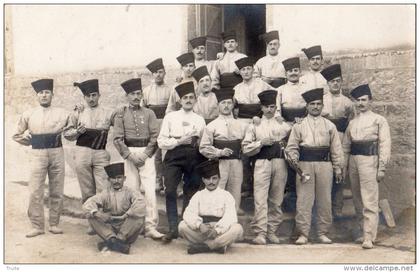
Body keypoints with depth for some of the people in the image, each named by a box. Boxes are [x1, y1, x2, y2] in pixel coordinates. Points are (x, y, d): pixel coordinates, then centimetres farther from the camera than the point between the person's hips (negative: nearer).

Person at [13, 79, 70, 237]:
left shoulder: (61, 114, 7)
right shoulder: (29, 114, 10)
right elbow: (17, 135, 17)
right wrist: (31, 142, 9)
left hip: (57, 154, 0)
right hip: (38, 154, 0)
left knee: (57, 192, 3)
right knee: (35, 192, -5)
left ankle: (54, 224, 13)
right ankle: (37, 226, 4)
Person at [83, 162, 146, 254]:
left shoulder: (130, 192, 0)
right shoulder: (105, 194, 4)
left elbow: (140, 205, -20)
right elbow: (87, 204, -8)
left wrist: (125, 216, -27)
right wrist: (97, 214, -28)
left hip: (127, 229, -1)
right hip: (109, 229, 2)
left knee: (140, 216, -27)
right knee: (92, 216, -17)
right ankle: (112, 239, -35)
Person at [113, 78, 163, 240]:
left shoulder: (149, 113, 6)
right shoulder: (121, 114, 6)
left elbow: (155, 136, 1)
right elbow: (117, 139, 0)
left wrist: (145, 154, -10)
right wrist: (130, 156, -10)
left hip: (146, 153, 0)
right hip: (129, 153, 0)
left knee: (150, 189, -8)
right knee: (133, 190, 4)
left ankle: (151, 227, -6)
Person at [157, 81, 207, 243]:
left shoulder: (200, 120, 15)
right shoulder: (170, 117, 9)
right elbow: (161, 141, 2)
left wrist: (196, 143, -3)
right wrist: (179, 141, -10)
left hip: (194, 158, 2)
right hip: (174, 157, -2)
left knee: (191, 193, 4)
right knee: (170, 191, -16)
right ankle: (173, 228, -9)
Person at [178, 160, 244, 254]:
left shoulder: (226, 196, 7)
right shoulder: (198, 195, 12)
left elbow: (230, 217, -8)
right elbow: (188, 214, -4)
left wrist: (217, 230, -25)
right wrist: (200, 226, -24)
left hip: (221, 233, -1)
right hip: (200, 232, 1)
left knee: (237, 229, -28)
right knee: (182, 226, -22)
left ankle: (203, 246, -27)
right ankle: (218, 246, -26)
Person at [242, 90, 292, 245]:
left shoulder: (284, 125, 17)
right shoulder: (255, 125, 12)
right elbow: (245, 148, 5)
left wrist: (284, 145, 1)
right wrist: (261, 142, -8)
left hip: (279, 163, 2)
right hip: (262, 163, -2)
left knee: (276, 200, 4)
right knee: (260, 199, -10)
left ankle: (272, 231, 13)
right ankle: (260, 233, -9)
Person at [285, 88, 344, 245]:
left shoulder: (329, 126, 12)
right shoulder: (299, 125, 8)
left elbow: (336, 149, 11)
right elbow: (292, 146, 5)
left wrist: (338, 169, 7)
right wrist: (293, 158, -14)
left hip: (325, 164, 2)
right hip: (305, 164, -2)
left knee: (324, 200, 5)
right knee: (304, 200, -3)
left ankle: (322, 233, 16)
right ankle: (303, 234, 4)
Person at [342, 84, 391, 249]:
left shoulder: (379, 120, 1)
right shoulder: (352, 123, 16)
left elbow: (385, 145, -5)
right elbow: (345, 146, 17)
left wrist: (382, 168, -12)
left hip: (369, 160, -6)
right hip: (353, 161, 6)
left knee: (369, 201, -9)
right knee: (358, 201, 11)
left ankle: (369, 237, -7)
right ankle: (363, 231, 22)